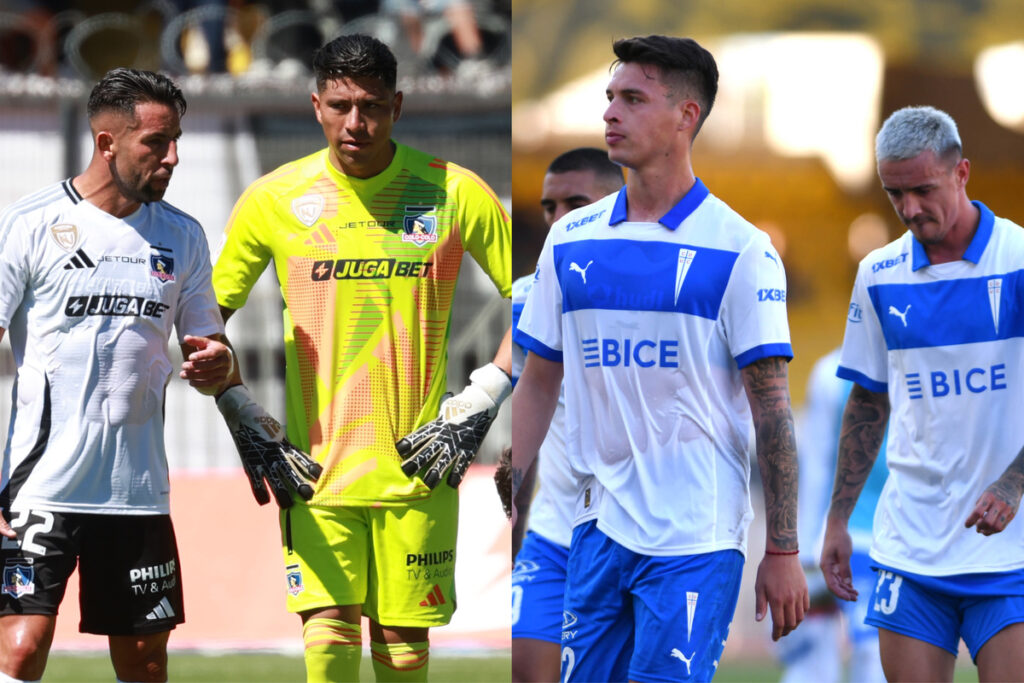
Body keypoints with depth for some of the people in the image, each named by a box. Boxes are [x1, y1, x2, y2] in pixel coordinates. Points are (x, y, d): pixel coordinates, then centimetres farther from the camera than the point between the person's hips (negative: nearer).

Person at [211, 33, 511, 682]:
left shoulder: (455, 192, -2)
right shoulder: (273, 199, 0)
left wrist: (479, 403, -3)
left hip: (417, 460, 0)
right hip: (316, 459, 0)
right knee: (328, 630, -13)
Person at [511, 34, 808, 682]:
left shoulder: (741, 251, -5)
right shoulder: (571, 240, 10)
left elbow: (771, 405, -6)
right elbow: (539, 384, 16)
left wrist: (783, 552, -10)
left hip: (696, 538, -5)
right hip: (598, 528, 5)